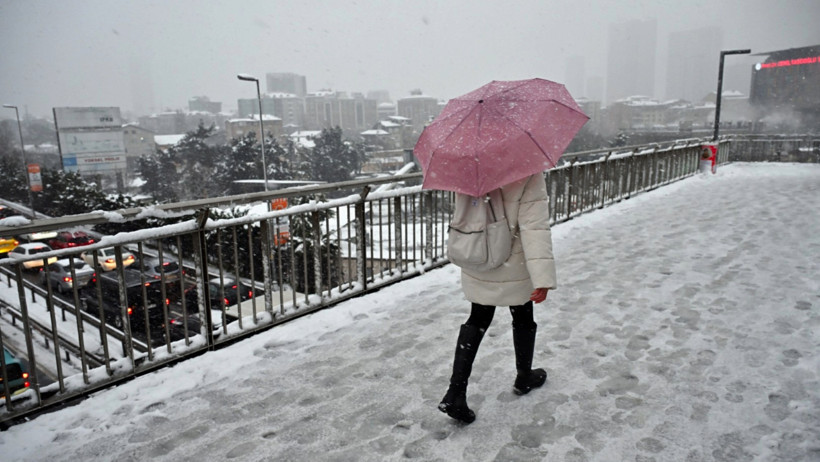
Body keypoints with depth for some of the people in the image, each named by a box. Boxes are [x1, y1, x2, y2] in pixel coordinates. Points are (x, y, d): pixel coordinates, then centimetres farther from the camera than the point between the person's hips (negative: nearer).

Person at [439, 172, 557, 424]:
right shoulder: (529, 177, -21)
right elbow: (535, 227, -27)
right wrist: (543, 277, -27)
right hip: (514, 271, -4)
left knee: (477, 321, 16)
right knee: (523, 319, 20)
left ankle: (455, 393, 8)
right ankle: (524, 377, 43)